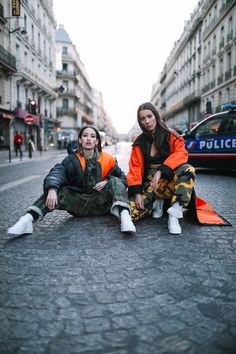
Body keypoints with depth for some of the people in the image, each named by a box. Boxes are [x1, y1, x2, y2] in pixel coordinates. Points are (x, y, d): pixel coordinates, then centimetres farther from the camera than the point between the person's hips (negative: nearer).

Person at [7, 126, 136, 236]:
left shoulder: (107, 159, 1)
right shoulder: (72, 159, -2)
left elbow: (122, 178, 5)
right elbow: (57, 172, -20)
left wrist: (107, 182, -16)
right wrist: (52, 189, -42)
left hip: (101, 204, 0)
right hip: (77, 204, 0)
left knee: (115, 181, -21)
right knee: (58, 190, -22)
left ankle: (124, 216, -46)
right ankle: (28, 219, -38)